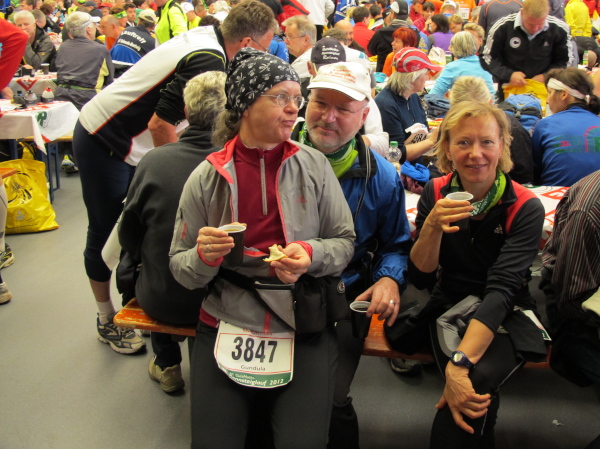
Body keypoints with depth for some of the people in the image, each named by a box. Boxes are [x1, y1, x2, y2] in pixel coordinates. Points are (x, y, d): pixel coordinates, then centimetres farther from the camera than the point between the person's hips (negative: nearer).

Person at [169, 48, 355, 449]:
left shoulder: (314, 165, 0)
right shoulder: (206, 178, 0)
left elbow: (344, 242, 4)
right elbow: (180, 267, 4)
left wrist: (312, 254, -17)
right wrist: (204, 257, -18)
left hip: (305, 325, 0)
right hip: (226, 322, 1)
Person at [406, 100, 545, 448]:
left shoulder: (525, 208, -14)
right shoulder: (436, 194, -4)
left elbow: (502, 290, -24)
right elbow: (420, 279, -5)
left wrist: (459, 364, -37)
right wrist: (432, 226, -26)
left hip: (508, 317, -1)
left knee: (474, 381, -32)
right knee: (468, 387, -30)